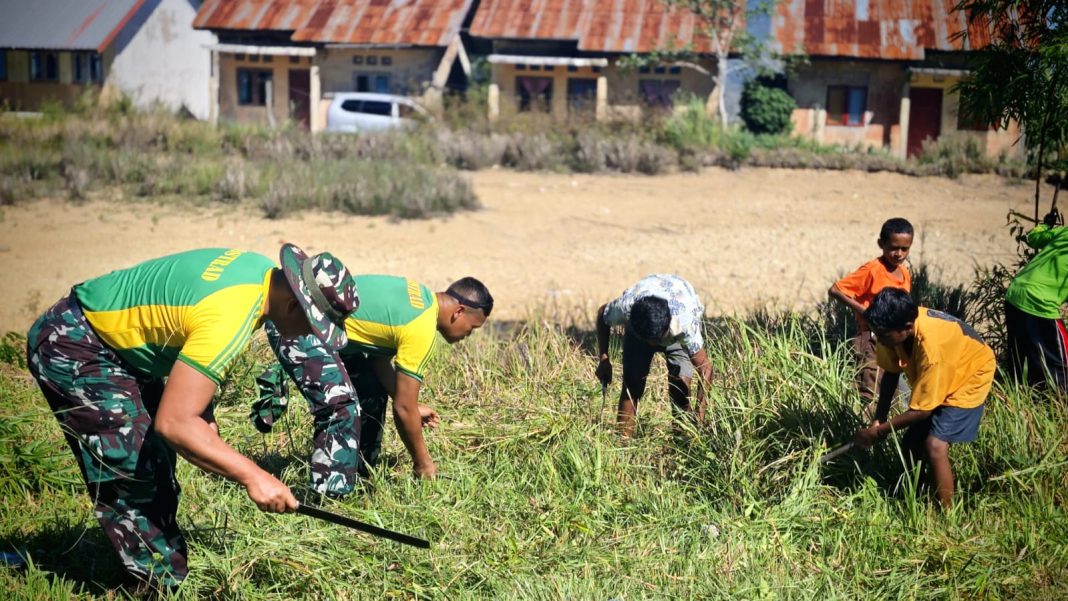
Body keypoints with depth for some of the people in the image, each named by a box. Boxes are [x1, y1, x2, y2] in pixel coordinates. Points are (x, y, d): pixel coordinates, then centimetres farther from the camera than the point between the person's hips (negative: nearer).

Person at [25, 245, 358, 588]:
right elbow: (174, 422, -35)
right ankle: (167, 585, -4)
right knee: (132, 472, -11)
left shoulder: (263, 271, -6)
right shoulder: (229, 319, -35)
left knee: (157, 462, 13)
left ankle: (163, 570, 22)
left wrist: (204, 419, 0)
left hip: (115, 333, 10)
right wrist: (252, 476, -31)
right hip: (71, 345, -10)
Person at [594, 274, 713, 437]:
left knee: (681, 386, -17)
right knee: (631, 386, -11)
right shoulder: (625, 307, -39)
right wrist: (603, 359, -16)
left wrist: (699, 413, -45)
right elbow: (602, 314, -13)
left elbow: (705, 368, -38)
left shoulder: (685, 321, -45)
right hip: (637, 325, 2)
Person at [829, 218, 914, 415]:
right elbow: (834, 290, -15)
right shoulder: (872, 270, -14)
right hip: (872, 341, -8)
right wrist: (863, 310, -22)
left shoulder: (905, 273, 8)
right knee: (869, 398, -9)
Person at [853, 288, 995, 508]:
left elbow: (922, 410, -31)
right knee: (911, 444, 7)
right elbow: (891, 372, -4)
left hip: (970, 375, -8)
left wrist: (878, 432, -23)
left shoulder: (931, 346, -41)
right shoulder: (897, 328, -22)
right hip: (939, 377, 8)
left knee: (934, 445, -23)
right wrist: (878, 420, -11)